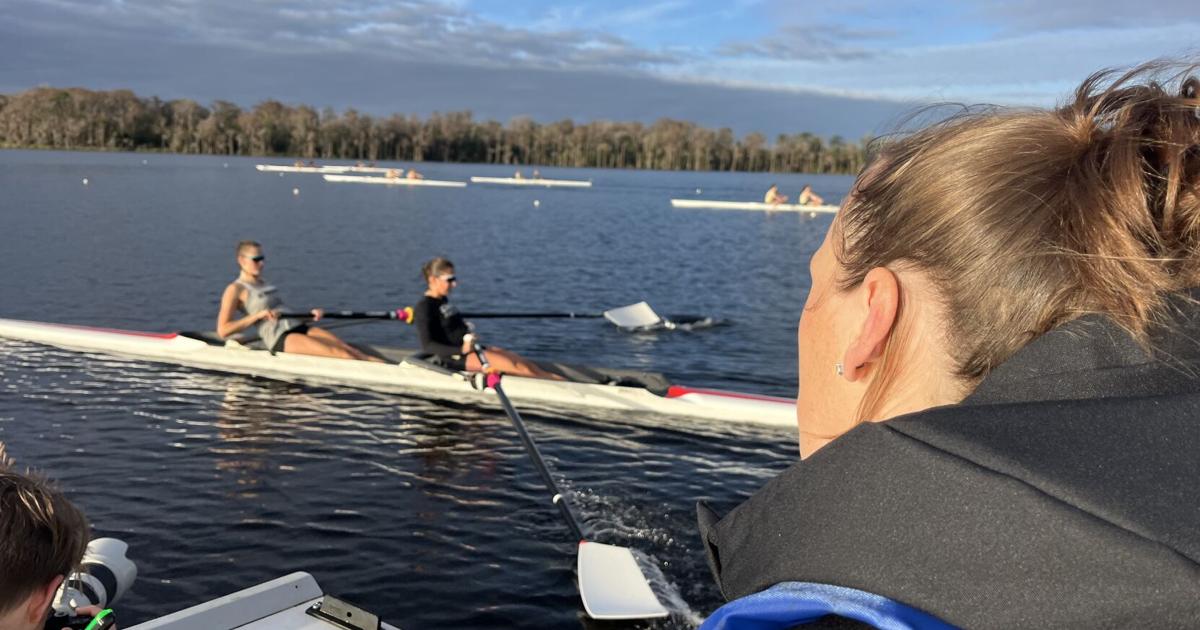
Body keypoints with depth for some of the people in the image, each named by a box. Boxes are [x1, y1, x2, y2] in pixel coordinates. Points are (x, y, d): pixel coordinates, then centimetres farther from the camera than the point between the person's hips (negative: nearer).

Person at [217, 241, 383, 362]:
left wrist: (308, 314, 8)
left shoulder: (263, 284, 26)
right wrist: (258, 315, -13)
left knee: (345, 347, -17)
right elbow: (222, 330, -8)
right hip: (278, 339, -7)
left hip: (298, 327, 7)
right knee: (337, 352, -25)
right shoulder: (235, 290, 2)